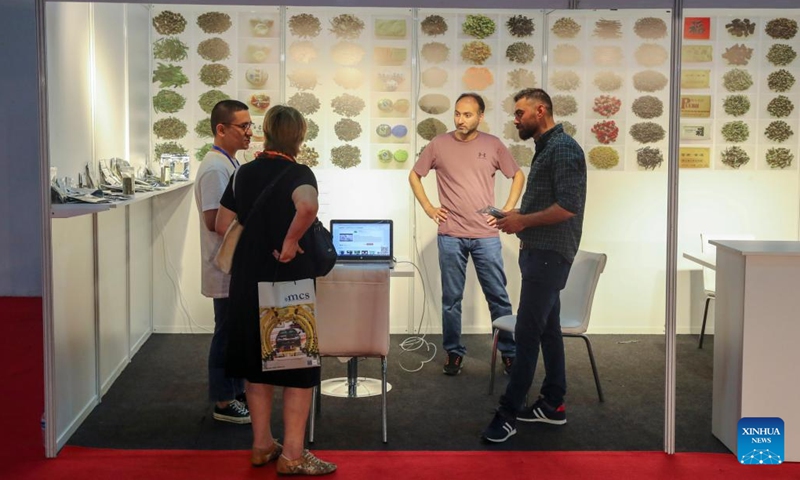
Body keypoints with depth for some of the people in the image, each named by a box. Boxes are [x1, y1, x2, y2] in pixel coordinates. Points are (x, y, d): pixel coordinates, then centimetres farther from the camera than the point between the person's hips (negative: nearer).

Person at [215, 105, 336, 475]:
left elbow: (223, 225, 7)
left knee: (257, 362, 16)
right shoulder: (298, 174, -13)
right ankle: (292, 455, 7)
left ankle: (262, 445, 25)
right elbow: (308, 207, -36)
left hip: (249, 282, 6)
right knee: (298, 367, 4)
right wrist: (290, 242, -22)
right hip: (289, 282, -6)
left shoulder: (244, 173, 4)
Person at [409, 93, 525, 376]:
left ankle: (509, 352, 15)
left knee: (498, 297, 4)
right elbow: (414, 176, 13)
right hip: (450, 236, 0)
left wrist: (507, 210, 3)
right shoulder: (439, 145, 2)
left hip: (487, 236, 0)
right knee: (451, 298, 6)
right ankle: (454, 352, 17)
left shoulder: (493, 145, 2)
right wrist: (428, 208, 4)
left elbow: (518, 176, 12)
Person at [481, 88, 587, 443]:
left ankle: (508, 413, -4)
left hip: (549, 254, -10)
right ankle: (553, 405, 22)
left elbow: (567, 207, -22)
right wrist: (516, 217, 6)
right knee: (547, 329, 14)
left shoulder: (563, 148, -14)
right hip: (539, 252, 10)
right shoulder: (545, 148, 17)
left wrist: (523, 221, -14)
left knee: (527, 334, -8)